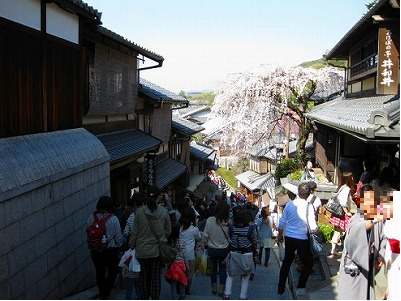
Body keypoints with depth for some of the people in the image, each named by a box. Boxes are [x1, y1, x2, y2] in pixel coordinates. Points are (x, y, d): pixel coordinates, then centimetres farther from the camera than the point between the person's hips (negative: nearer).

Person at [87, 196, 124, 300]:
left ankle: (102, 294, 34)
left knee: (100, 272, 20)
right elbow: (119, 237, -12)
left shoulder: (91, 218, -8)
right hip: (111, 250, -4)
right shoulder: (113, 219, -18)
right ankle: (105, 294, 9)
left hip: (95, 251, 4)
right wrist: (120, 246, 6)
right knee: (113, 272, 15)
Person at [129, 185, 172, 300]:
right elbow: (168, 231, 1)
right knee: (156, 277, 8)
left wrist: (131, 245, 8)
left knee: (144, 276, 13)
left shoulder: (139, 212, -10)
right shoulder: (164, 212, -8)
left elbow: (135, 232, -5)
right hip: (157, 250, 0)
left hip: (142, 250, 0)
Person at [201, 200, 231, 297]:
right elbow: (230, 237, -11)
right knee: (223, 268, 15)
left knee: (213, 267, 20)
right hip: (224, 249, 0)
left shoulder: (210, 220, -20)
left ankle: (214, 288, 29)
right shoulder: (228, 222, -20)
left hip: (212, 249, 0)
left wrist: (202, 245, 2)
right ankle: (221, 290, 19)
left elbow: (205, 235, -11)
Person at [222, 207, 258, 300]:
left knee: (230, 275, 18)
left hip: (233, 254, 1)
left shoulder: (230, 228, -14)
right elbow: (255, 242, -5)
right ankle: (243, 297, 20)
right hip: (247, 255, -1)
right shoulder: (251, 229, -19)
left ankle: (227, 295, 15)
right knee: (245, 277, 15)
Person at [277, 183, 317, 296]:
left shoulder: (289, 204, -2)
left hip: (289, 238, 4)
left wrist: (280, 235, 21)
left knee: (287, 261, 20)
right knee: (308, 263, 15)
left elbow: (282, 223, 5)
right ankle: (300, 287, 11)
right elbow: (313, 228, -14)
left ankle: (280, 288, 23)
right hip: (302, 239, -4)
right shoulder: (308, 207, -14)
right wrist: (316, 229, 9)